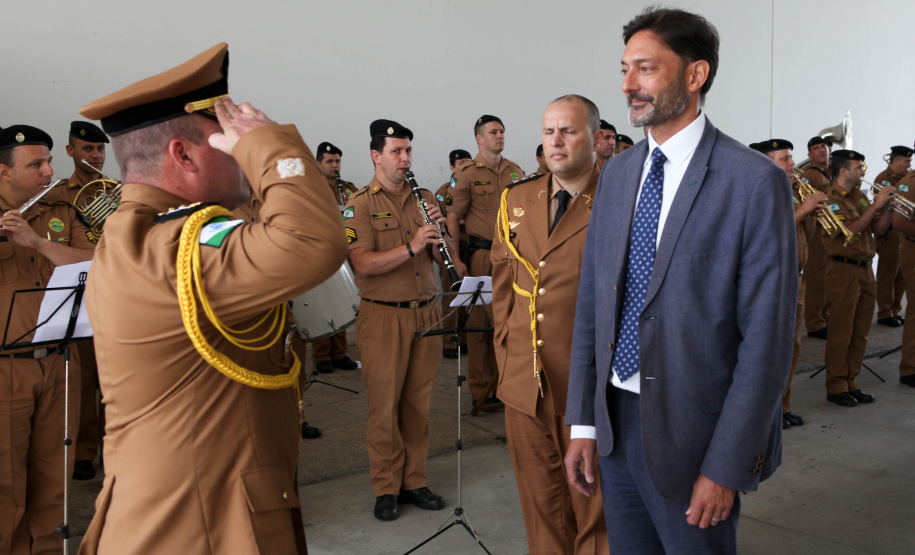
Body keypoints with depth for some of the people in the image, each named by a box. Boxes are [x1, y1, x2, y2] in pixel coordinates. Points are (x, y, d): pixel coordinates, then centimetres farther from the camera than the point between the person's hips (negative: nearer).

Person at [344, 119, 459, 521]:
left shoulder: (424, 198, 11)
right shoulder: (360, 205, -4)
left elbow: (442, 256, 9)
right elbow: (363, 264, -17)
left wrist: (438, 227, -10)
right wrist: (410, 247, -26)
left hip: (426, 313, 5)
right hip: (383, 318, -4)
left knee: (418, 404, 10)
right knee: (384, 405, 2)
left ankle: (414, 481, 23)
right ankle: (386, 488, 16)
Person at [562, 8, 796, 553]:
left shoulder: (755, 181, -13)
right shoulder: (617, 172, 6)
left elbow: (767, 339, -14)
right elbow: (592, 300, 7)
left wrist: (726, 467, -14)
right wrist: (582, 423, 5)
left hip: (691, 433, -5)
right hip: (616, 421, 5)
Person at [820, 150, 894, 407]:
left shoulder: (861, 197, 15)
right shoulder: (830, 199, -10)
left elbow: (878, 230, 14)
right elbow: (849, 231, -21)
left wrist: (888, 205, -1)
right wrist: (875, 205, -19)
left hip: (865, 269, 8)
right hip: (843, 271, -8)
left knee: (859, 333, 12)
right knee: (841, 333, -2)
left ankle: (850, 382, 22)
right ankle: (836, 387, 8)